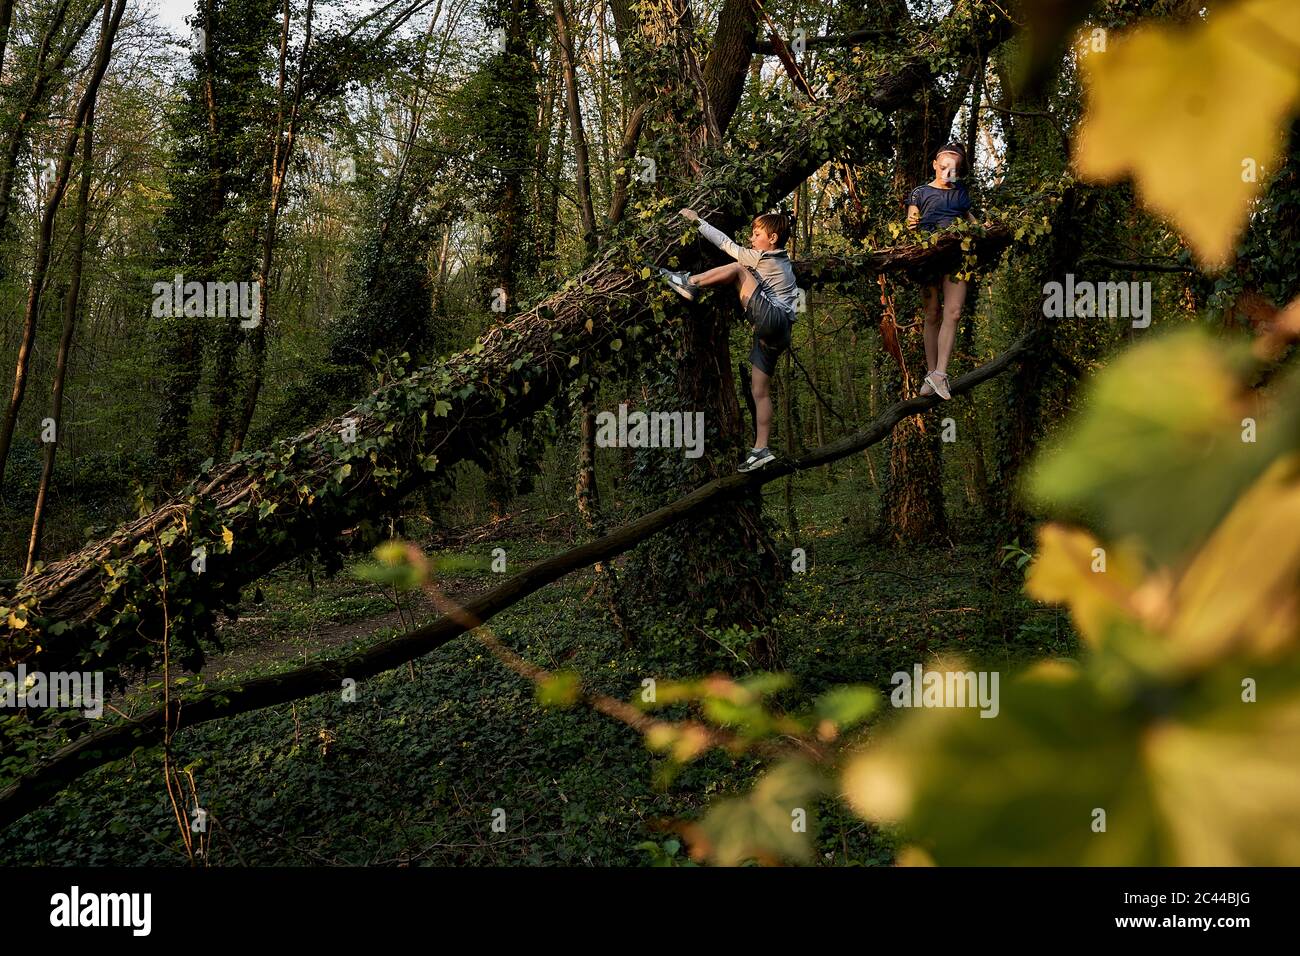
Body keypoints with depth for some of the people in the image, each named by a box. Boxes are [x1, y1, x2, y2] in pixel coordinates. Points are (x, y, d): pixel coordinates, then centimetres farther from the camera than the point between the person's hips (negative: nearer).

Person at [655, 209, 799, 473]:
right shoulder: (780, 262, 25)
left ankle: (689, 283, -3)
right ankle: (761, 450, 1)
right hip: (774, 333, 10)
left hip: (772, 320, -10)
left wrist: (697, 220, 6)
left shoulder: (764, 258, -2)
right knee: (760, 391, 4)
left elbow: (727, 244, -1)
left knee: (737, 270, -11)